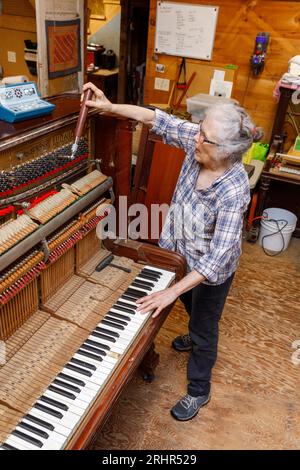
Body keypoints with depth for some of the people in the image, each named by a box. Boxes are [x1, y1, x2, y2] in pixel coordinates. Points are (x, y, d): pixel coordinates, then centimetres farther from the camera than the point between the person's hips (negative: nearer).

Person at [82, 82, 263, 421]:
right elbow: (160, 120, -9)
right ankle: (195, 335, 69)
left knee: (204, 328, 15)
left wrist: (172, 291, -36)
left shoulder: (234, 191, -37)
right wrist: (110, 106, -12)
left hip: (211, 270, -6)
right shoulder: (198, 143, -21)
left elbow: (217, 257, -36)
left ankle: (198, 391, 42)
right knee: (191, 306, 34)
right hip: (184, 252, 7)